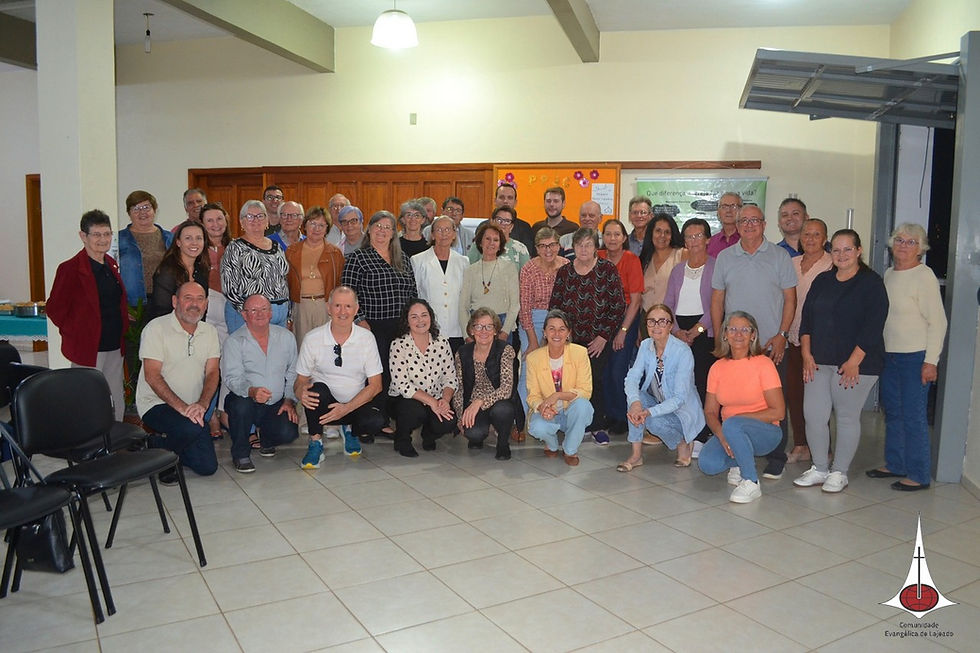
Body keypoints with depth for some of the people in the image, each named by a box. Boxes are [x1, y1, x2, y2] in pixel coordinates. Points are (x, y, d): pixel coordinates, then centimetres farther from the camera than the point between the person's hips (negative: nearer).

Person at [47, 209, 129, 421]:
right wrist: (74, 333, -10)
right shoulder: (70, 268, -10)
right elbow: (54, 308, -10)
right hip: (88, 348, -7)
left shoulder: (111, 265, 11)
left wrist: (121, 328, 13)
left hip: (115, 348, 7)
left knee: (117, 405, 13)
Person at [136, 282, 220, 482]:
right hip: (156, 404, -5)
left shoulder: (209, 332, 7)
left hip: (194, 408, 5)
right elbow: (152, 376, -16)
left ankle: (171, 447, 24)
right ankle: (155, 447, -3)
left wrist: (202, 404, -18)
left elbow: (212, 373, 1)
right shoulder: (156, 328, -10)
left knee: (207, 467, -4)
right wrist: (181, 407, -26)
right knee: (192, 428, -35)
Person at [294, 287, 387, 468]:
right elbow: (301, 380, -1)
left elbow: (375, 385, -5)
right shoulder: (312, 339, -7)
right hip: (324, 404, 0)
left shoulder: (366, 338, -6)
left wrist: (347, 408, -20)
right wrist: (301, 392, -27)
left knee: (376, 421, -30)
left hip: (357, 404, 1)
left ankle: (349, 430, 7)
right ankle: (315, 443, -9)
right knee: (317, 388, -33)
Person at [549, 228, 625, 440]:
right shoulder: (564, 272, 5)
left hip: (598, 341, -2)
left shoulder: (607, 270, -2)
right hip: (571, 340, 2)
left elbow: (618, 307, -3)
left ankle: (597, 426, 14)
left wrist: (604, 336, -6)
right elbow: (554, 306, 9)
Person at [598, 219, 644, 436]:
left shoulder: (631, 260, -8)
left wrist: (623, 331, -11)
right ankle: (609, 415, 19)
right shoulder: (598, 258, 2)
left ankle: (622, 418, 10)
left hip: (625, 320, -4)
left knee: (618, 371, -7)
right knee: (603, 370, 3)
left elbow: (635, 300, -8)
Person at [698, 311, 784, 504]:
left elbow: (778, 412, -13)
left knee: (732, 424, -36)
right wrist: (721, 434, -17)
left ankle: (751, 483, -17)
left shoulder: (763, 364, -10)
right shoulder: (718, 367, 3)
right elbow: (710, 412, 3)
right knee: (707, 464, -24)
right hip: (728, 432, 4)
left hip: (765, 432, -4)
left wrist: (739, 417, -17)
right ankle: (738, 462, 11)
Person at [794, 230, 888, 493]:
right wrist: (807, 354, 2)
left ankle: (839, 473, 16)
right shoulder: (822, 281, 13)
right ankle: (819, 468, 17)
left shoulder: (871, 283, -4)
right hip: (819, 362, 5)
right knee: (813, 415, 1)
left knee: (847, 417, 3)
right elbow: (807, 318, 12)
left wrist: (854, 362, -16)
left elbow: (873, 326, -11)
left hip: (856, 364, -5)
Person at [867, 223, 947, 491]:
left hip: (915, 357, -7)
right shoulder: (889, 274, 12)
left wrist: (931, 361, -16)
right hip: (888, 355, 7)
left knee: (913, 416, -4)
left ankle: (919, 475, 6)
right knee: (892, 413, 14)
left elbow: (938, 322, -12)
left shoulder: (924, 276, -10)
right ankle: (895, 464, 27)